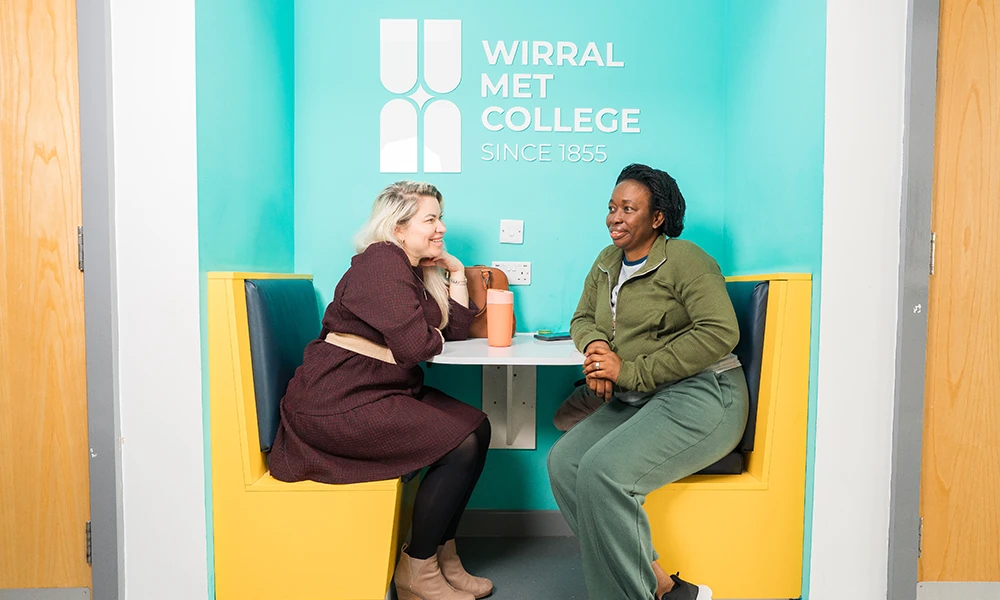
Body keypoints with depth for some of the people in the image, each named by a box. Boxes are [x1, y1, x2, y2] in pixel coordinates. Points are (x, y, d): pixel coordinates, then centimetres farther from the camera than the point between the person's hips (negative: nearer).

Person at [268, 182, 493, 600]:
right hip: (338, 404, -10)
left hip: (385, 394, 10)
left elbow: (457, 330, 17)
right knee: (459, 446, -15)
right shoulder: (382, 262, -14)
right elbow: (414, 345, -25)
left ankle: (442, 555, 12)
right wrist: (434, 338, -2)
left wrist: (457, 273, 12)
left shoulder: (416, 270, 17)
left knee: (477, 427, 3)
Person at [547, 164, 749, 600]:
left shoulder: (684, 260, -7)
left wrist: (631, 372, -18)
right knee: (563, 463, -15)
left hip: (700, 396, -7)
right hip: (634, 402, 8)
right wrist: (595, 344, -4)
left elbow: (720, 333, -17)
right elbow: (582, 318, 24)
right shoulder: (607, 262, 16)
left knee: (604, 471, -28)